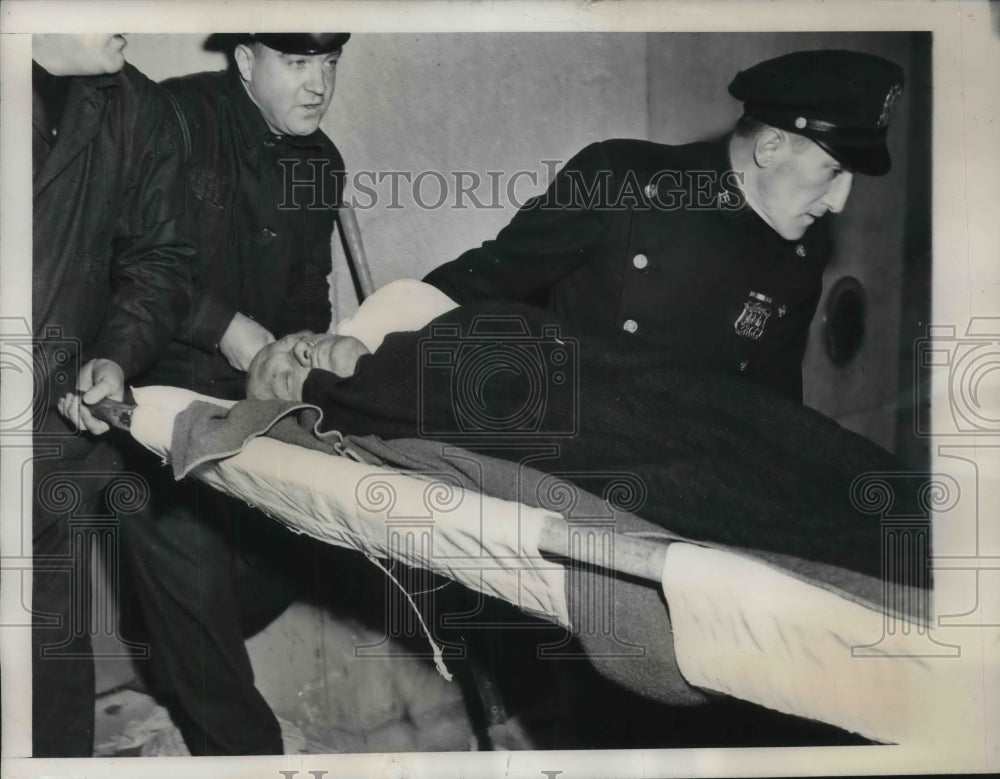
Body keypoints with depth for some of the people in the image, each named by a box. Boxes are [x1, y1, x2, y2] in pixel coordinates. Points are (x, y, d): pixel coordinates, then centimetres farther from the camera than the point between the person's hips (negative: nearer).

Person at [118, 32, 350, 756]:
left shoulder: (322, 165, 8)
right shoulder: (178, 118, -12)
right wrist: (226, 328, -21)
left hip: (252, 395, 7)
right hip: (160, 383, -6)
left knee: (276, 558, 8)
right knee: (189, 554, -12)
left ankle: (173, 651, 35)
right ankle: (237, 742, 7)